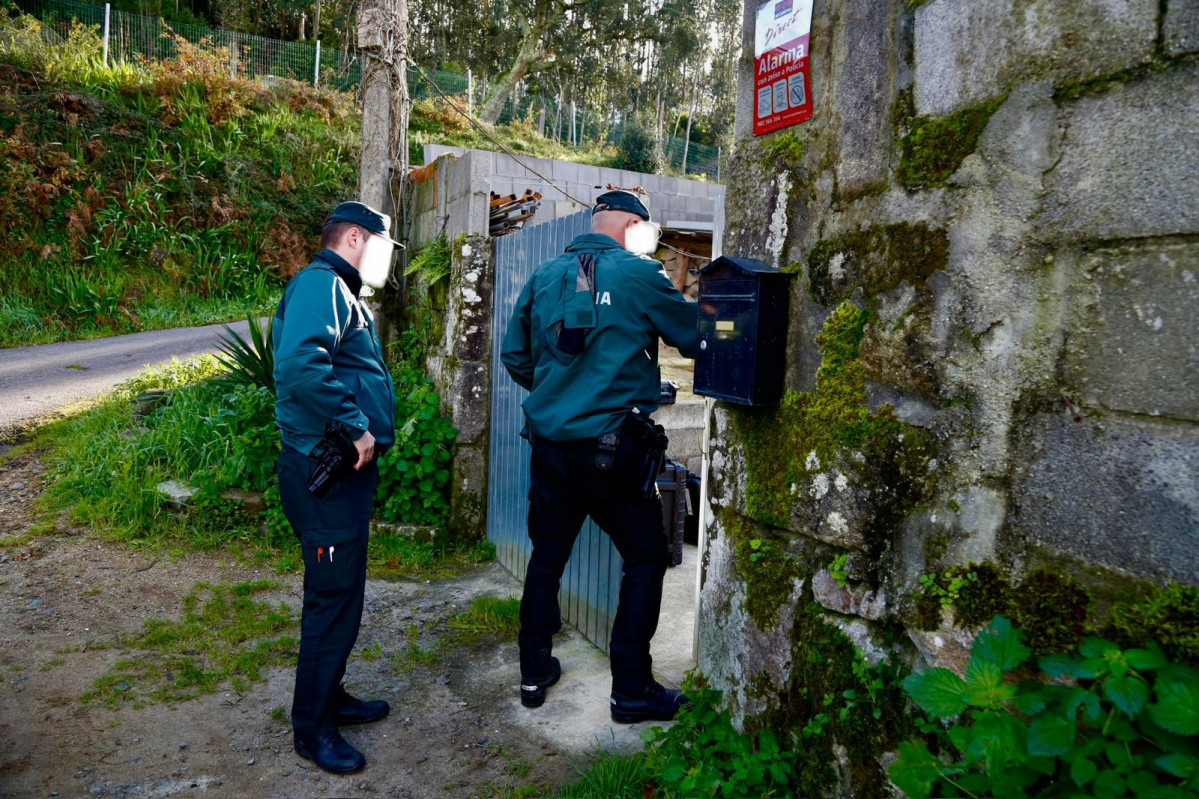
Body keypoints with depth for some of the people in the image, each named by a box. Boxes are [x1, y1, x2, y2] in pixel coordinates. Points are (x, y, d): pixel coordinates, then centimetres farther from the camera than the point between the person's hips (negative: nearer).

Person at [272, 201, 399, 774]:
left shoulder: (341, 291, 19)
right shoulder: (321, 283, -14)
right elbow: (301, 362, -32)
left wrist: (365, 431, 13)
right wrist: (356, 426, -25)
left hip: (345, 468, 11)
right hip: (324, 468, -11)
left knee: (342, 592, 20)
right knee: (333, 597, 0)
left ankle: (330, 696, 36)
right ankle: (312, 727, 16)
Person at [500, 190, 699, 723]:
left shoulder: (545, 276, 8)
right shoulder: (638, 275, -6)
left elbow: (515, 355, 12)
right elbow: (696, 338, 2)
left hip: (549, 444, 5)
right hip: (613, 447, -5)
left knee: (546, 556, 18)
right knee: (645, 559, 10)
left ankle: (534, 673, 29)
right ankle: (631, 690, 14)